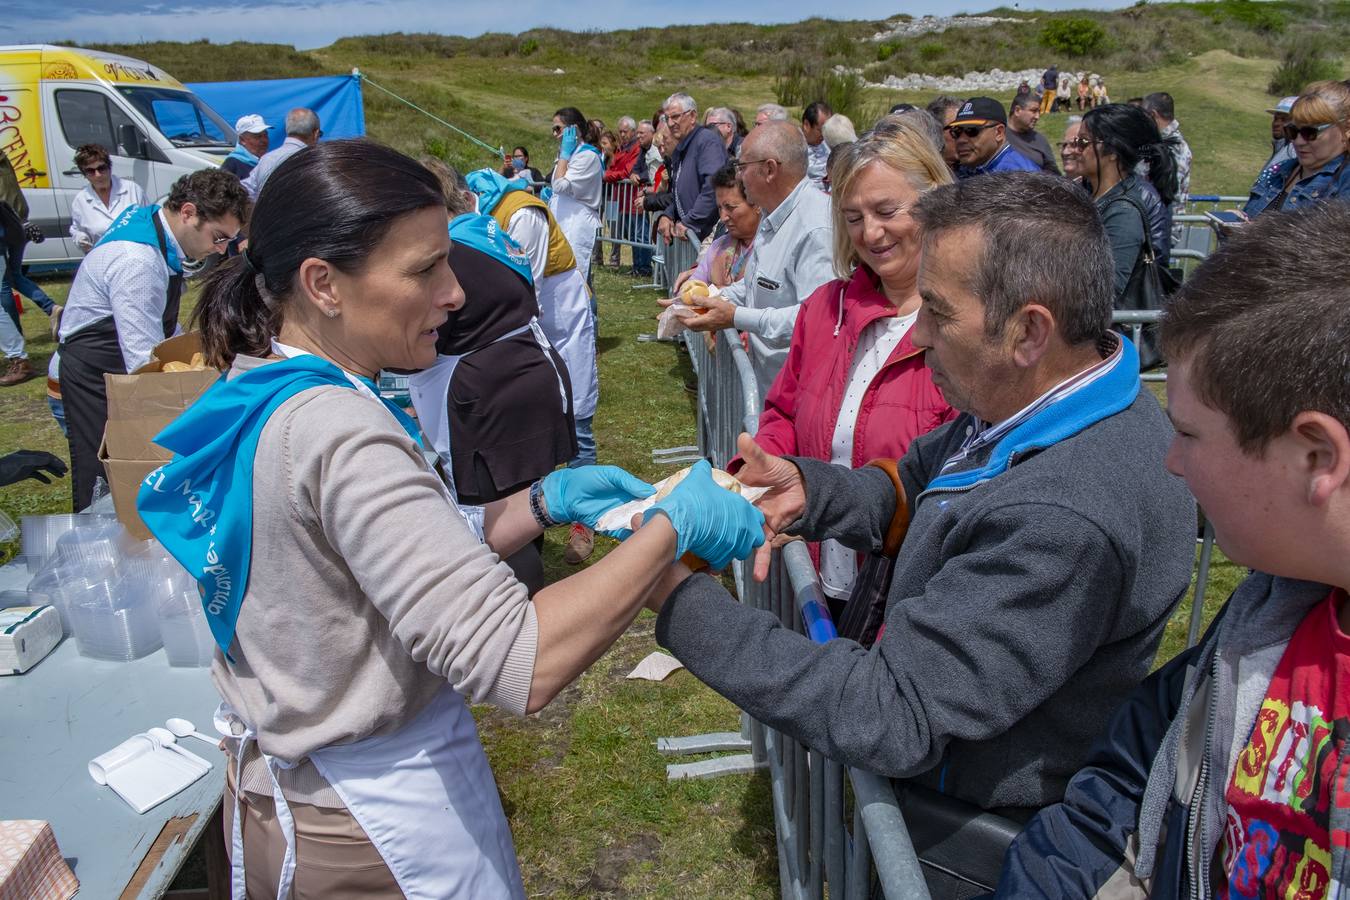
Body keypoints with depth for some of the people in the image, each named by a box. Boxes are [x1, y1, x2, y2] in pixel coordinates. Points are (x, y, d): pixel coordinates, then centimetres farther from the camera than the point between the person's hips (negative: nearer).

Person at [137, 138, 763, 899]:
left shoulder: (255, 395, -2)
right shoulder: (339, 435, -29)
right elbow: (520, 664, -35)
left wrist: (546, 501, -8)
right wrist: (675, 526, -26)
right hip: (376, 820, -8)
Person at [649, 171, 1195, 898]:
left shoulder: (1067, 520, -38)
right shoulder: (1038, 400, -8)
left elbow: (891, 717, -34)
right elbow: (909, 486, 6)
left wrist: (681, 604, -32)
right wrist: (808, 489, -16)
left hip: (975, 837, -7)